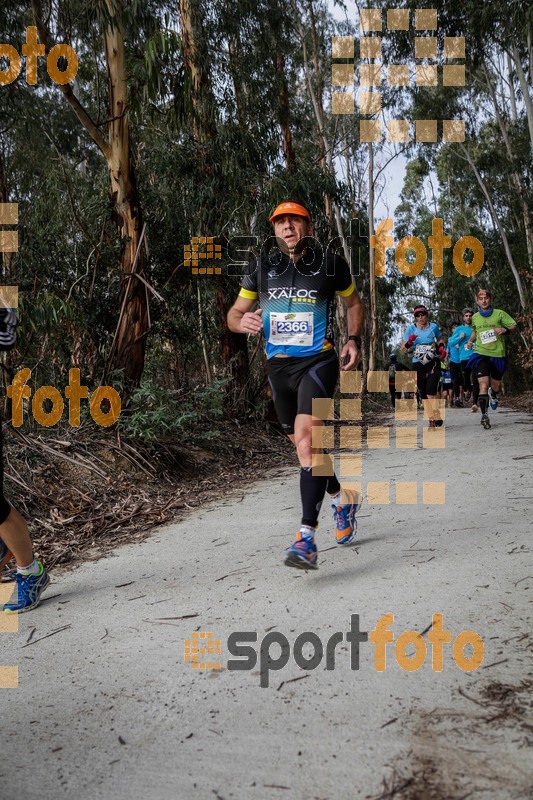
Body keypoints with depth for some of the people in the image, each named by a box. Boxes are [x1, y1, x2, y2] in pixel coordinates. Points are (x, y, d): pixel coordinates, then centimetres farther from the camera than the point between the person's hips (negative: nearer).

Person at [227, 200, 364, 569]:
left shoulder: (331, 265, -1)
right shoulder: (261, 268, 5)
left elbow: (354, 302, 16)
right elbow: (234, 313, 10)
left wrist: (354, 339, 0)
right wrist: (243, 322, -14)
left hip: (318, 362, -4)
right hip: (279, 367, 4)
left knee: (306, 438, -23)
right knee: (304, 445, 13)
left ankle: (307, 536, -24)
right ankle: (343, 498, 40)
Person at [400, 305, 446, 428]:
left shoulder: (433, 327, 2)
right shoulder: (411, 328, 0)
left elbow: (439, 339, 24)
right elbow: (403, 350, 0)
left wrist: (441, 347, 4)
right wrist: (409, 342, -20)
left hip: (433, 363, -2)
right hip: (418, 365, 2)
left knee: (431, 393, -17)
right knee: (424, 395, 6)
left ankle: (437, 419, -15)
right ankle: (432, 420, 15)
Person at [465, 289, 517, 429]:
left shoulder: (499, 314, 0)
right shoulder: (475, 317, 9)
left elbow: (514, 326, 1)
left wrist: (505, 330, -19)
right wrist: (470, 341, 10)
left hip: (498, 354, 0)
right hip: (481, 354, 0)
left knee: (495, 386, 12)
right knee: (483, 384, -16)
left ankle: (493, 395, 49)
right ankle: (484, 415, -18)